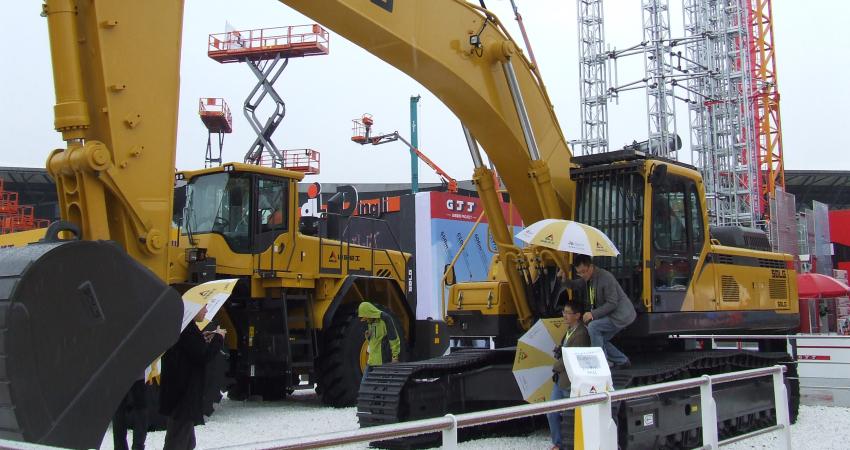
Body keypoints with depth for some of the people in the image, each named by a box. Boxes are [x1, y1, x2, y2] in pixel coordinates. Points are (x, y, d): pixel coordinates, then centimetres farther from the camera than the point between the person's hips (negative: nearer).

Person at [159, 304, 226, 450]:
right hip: (184, 394, -11)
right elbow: (203, 355, -22)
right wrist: (218, 338, -8)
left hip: (179, 391, 11)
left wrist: (202, 339, 12)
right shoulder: (187, 328, -20)